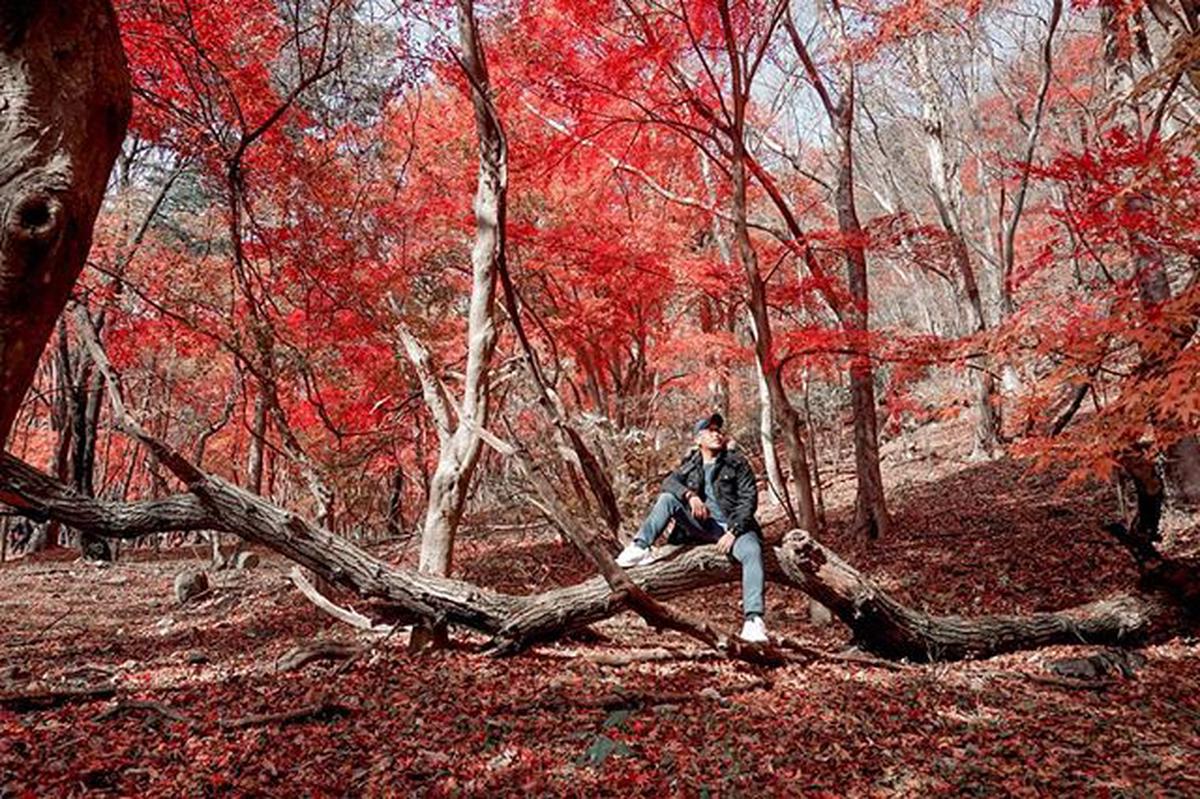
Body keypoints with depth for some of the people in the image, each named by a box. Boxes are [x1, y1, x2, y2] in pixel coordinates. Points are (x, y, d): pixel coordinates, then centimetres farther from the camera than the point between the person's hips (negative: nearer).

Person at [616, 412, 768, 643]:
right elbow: (669, 481, -3)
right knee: (667, 498, -16)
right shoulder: (691, 464, 15)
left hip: (734, 526, -3)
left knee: (752, 551, -35)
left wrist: (733, 532, -17)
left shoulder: (737, 462, 4)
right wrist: (690, 495, -25)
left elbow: (749, 499, -4)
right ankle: (640, 547, -27)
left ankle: (754, 619, -40)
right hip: (703, 526, 3)